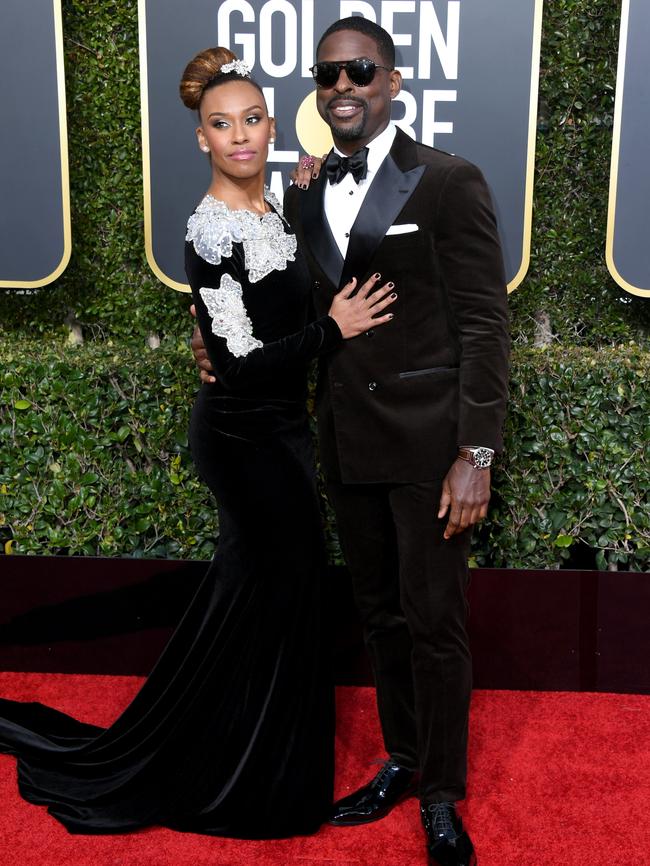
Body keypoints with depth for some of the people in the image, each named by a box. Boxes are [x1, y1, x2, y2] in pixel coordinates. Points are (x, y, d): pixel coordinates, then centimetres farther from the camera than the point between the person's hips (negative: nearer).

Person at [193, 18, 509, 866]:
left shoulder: (448, 181, -7)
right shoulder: (305, 193, 10)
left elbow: (484, 324, -9)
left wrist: (476, 454, -14)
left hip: (428, 443, -5)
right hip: (347, 443, 5)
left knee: (434, 621, 5)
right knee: (381, 613, 17)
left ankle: (442, 797, 24)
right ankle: (402, 759, 36)